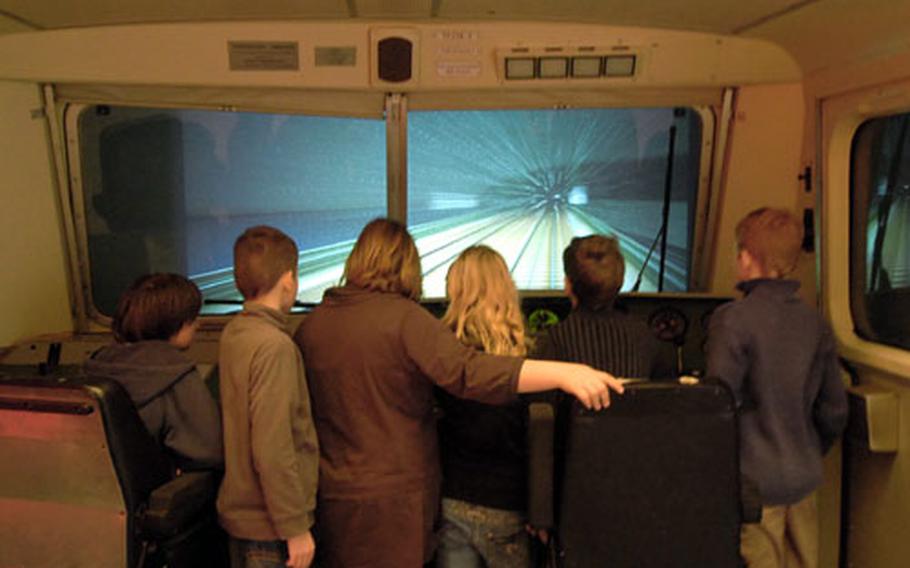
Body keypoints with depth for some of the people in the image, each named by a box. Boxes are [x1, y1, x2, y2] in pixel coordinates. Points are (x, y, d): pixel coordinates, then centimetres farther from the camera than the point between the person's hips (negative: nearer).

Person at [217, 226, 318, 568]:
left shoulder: (232, 334, 3)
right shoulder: (274, 346, -23)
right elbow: (273, 450, -25)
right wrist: (296, 528, -18)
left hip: (237, 512, 8)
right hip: (268, 527, -8)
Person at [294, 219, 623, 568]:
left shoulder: (310, 325, 3)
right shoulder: (403, 319, -15)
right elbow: (468, 371, -31)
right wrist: (563, 373, -38)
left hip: (331, 495, 5)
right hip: (393, 498, -5)